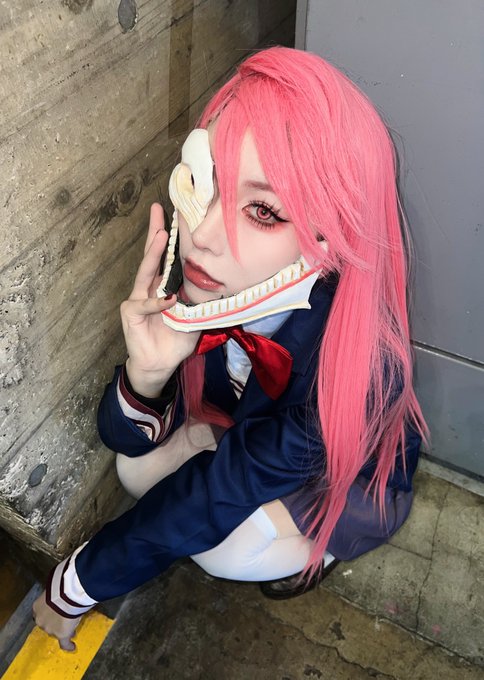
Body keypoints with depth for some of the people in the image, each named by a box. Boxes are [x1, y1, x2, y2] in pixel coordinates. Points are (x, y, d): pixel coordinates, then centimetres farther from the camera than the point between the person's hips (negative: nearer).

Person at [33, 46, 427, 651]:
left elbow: (195, 510, -32)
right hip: (253, 433, 5)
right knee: (139, 468, -16)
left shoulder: (357, 358, -42)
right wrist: (145, 371, -43)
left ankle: (317, 545, 6)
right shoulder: (210, 281, -27)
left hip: (354, 483, -4)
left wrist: (71, 589, -17)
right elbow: (125, 439, -19)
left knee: (224, 548, -27)